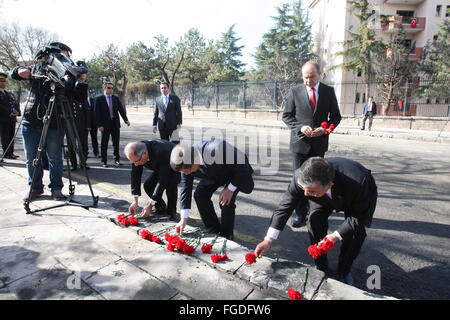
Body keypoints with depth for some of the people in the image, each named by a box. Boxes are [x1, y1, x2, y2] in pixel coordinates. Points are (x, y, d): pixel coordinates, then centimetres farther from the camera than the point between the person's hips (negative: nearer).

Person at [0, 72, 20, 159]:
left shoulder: (10, 94, 23)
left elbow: (16, 104, 18)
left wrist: (17, 112, -1)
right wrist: (9, 112, -16)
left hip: (12, 119, 6)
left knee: (11, 136, 5)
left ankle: (11, 153, 9)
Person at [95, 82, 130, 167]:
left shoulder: (116, 98, 9)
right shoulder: (99, 99, -1)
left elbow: (121, 109, 4)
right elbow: (97, 113, -5)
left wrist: (126, 120, -9)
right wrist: (99, 125, -13)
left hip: (115, 124, 3)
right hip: (105, 124, -3)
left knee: (116, 143, 8)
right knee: (104, 144, 5)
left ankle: (116, 159, 21)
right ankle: (104, 161, 15)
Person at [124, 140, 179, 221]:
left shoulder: (160, 153, -43)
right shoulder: (136, 154, -23)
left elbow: (163, 182, -38)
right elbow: (135, 174, -14)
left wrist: (150, 205, -33)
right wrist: (135, 201, -18)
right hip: (159, 167, 7)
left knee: (170, 185, -32)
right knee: (147, 185, -10)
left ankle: (171, 212, -7)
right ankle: (161, 208, 12)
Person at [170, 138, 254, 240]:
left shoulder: (216, 151, -45)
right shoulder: (186, 162, -24)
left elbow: (242, 163, -31)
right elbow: (186, 188, -13)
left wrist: (230, 189, -28)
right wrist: (184, 218, -13)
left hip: (237, 172, -6)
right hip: (215, 172, 6)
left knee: (226, 201, -21)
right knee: (199, 195, -6)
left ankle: (226, 235, 2)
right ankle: (214, 231, 11)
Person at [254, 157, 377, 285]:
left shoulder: (358, 183, -46)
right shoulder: (301, 177, -38)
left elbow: (359, 218, -28)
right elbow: (285, 206, -26)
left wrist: (336, 235, -37)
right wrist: (268, 239, -27)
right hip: (326, 197, 2)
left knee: (356, 231, -19)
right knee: (314, 219, -19)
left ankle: (344, 271, 9)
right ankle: (320, 267, 5)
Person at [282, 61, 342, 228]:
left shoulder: (328, 91, 3)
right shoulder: (294, 91, -2)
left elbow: (335, 116, 7)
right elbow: (286, 115, 0)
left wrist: (325, 128, -13)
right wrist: (300, 127, -17)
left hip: (319, 142, 2)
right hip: (300, 141, -2)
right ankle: (300, 212, 13)